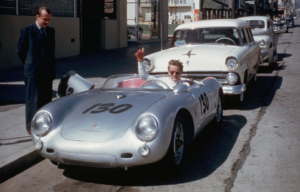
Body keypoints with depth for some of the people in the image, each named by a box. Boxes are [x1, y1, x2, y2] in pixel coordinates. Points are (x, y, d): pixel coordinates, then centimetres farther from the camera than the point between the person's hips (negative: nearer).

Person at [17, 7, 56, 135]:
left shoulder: (51, 31, 12)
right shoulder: (27, 30, -3)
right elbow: (20, 51, 1)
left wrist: (52, 69, 11)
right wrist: (29, 65, 6)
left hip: (48, 72, 5)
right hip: (33, 72, -5)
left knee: (46, 100, 9)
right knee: (33, 100, 0)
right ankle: (31, 127, 10)